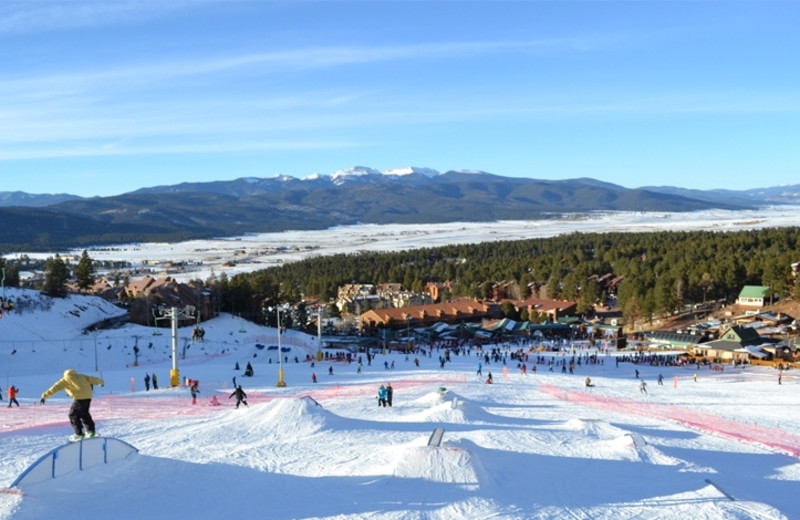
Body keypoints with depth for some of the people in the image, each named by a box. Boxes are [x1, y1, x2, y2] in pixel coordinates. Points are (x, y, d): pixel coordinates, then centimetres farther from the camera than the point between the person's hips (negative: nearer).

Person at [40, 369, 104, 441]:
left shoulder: (65, 380, 14)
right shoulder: (81, 376, 26)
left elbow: (55, 388, 10)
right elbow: (92, 379, 32)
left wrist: (44, 396, 9)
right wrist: (101, 382, 50)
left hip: (79, 397, -6)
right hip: (88, 396, 6)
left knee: (73, 415, 10)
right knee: (84, 413, 25)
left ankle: (79, 434, 7)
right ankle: (90, 430, 27)